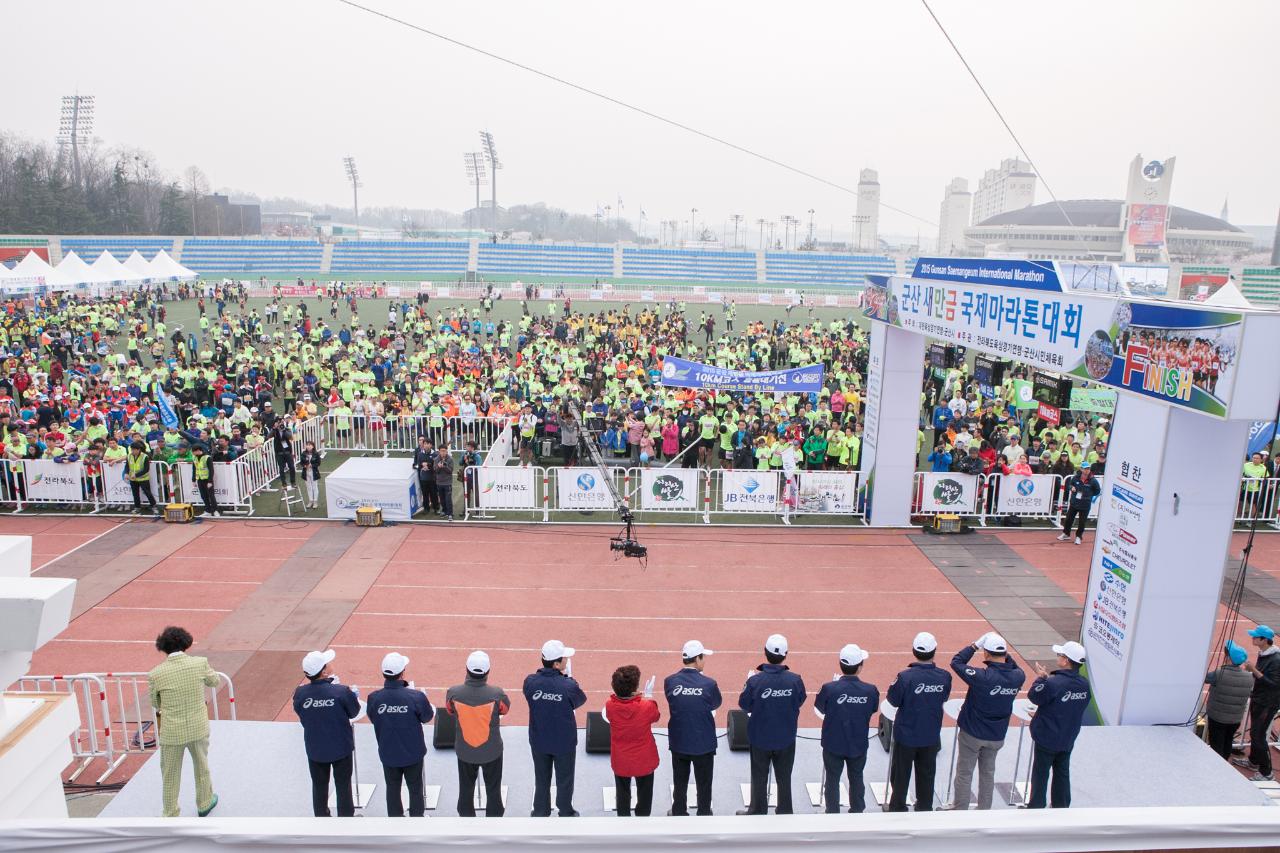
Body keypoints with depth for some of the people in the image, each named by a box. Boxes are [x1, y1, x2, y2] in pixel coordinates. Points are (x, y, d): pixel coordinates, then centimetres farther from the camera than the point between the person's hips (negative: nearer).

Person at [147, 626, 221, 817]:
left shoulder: (155, 674, -17)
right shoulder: (200, 663, -16)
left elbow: (155, 703, 0)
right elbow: (215, 681, 5)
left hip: (172, 732, -1)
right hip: (198, 727, 2)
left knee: (170, 775, 18)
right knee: (201, 767, 25)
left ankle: (171, 816, 31)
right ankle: (204, 803, 42)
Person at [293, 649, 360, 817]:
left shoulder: (300, 693, -19)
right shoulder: (341, 692, -27)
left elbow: (300, 714, -1)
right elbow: (353, 713, -10)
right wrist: (351, 694, 6)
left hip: (315, 749, 2)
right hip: (341, 747, -2)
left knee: (319, 785, 23)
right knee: (343, 785, 17)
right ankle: (346, 816, 31)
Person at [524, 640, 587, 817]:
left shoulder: (530, 682, -20)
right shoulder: (569, 686, -29)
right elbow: (581, 700, -8)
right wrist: (568, 679, 1)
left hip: (539, 741, 3)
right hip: (564, 742, -3)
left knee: (541, 779, 24)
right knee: (564, 780, 21)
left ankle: (540, 813, 40)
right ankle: (565, 814, 38)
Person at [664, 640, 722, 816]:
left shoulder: (669, 681, -13)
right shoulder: (709, 683, -19)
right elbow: (716, 704, 0)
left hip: (679, 742, 2)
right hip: (703, 743, -2)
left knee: (680, 783, 20)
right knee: (703, 783, 17)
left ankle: (679, 813, 34)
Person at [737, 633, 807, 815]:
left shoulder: (755, 681, -25)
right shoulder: (795, 680, -19)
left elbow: (744, 705, -10)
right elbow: (800, 701, -1)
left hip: (760, 738, -1)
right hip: (786, 738, 1)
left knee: (759, 778, 18)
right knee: (784, 777, 21)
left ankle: (758, 812, 32)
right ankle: (785, 813, 34)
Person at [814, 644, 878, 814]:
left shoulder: (829, 688, -24)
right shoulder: (871, 690, -19)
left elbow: (820, 708, -7)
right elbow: (873, 709, -1)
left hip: (833, 744, -1)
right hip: (858, 745, 2)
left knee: (832, 781, 16)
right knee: (856, 779, 23)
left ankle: (833, 815, 27)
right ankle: (857, 812, 37)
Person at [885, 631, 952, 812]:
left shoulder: (905, 677, -27)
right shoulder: (944, 676, -16)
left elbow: (893, 700, -14)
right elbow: (944, 697, 2)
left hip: (906, 735, -2)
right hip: (931, 736, 3)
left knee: (901, 775, 17)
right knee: (926, 775, 21)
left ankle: (897, 809, 30)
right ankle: (925, 809, 35)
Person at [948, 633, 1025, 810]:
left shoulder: (982, 677, -29)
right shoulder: (1018, 677, -14)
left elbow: (956, 662, -19)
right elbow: (1015, 668, 10)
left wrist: (975, 645, -16)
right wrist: (1004, 654, -3)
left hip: (972, 733, -4)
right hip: (997, 735, 4)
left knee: (964, 773, 11)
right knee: (988, 773, 21)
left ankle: (960, 811, 21)